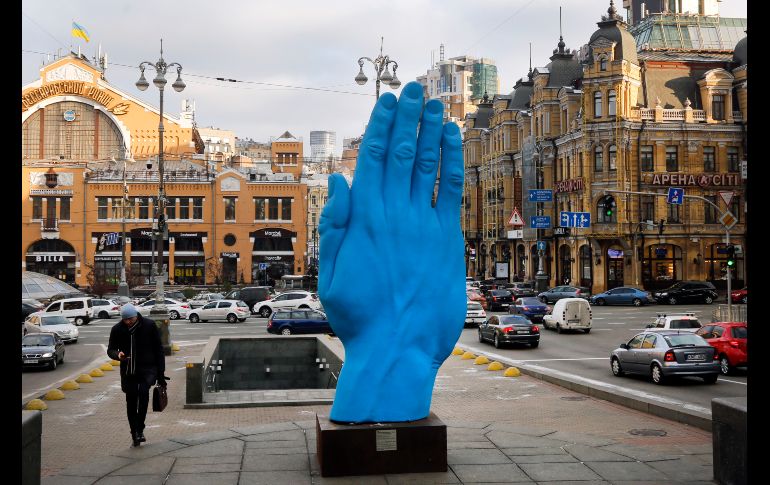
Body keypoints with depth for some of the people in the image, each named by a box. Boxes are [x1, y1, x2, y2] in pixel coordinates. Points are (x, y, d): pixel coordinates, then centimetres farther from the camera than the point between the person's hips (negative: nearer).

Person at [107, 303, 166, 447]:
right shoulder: (117, 329, -2)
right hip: (128, 371, 3)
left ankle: (140, 429, -17)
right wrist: (117, 354, -19)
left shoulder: (149, 325, -6)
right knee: (131, 402, 6)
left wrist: (161, 373, -2)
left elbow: (159, 349, 0)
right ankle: (135, 434, 20)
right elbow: (110, 350, 7)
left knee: (143, 391, -27)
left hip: (148, 369, -3)